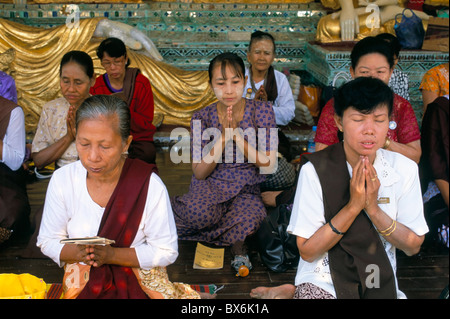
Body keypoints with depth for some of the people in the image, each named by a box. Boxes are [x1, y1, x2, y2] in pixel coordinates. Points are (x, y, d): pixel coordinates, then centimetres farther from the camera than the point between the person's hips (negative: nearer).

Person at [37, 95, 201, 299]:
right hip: (82, 281, 1)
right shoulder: (62, 180, -7)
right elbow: (48, 241, 3)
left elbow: (166, 251, -8)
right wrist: (77, 252, -19)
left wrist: (111, 255, -20)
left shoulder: (150, 185, -15)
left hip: (140, 280, 0)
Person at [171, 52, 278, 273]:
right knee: (199, 213, -34)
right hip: (209, 187, 1)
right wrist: (223, 138, -17)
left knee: (249, 219, -35)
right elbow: (200, 172, -5)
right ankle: (237, 241, -2)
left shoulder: (262, 111, -3)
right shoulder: (202, 117, -2)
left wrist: (237, 136, -16)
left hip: (246, 190, 0)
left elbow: (268, 164, -6)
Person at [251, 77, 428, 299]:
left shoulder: (404, 169, -5)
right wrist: (353, 206, -21)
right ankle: (295, 293, -3)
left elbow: (413, 246, -2)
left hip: (381, 284, 5)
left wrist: (373, 208, -18)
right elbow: (307, 251, -12)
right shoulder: (315, 170, -13)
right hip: (323, 280, -4)